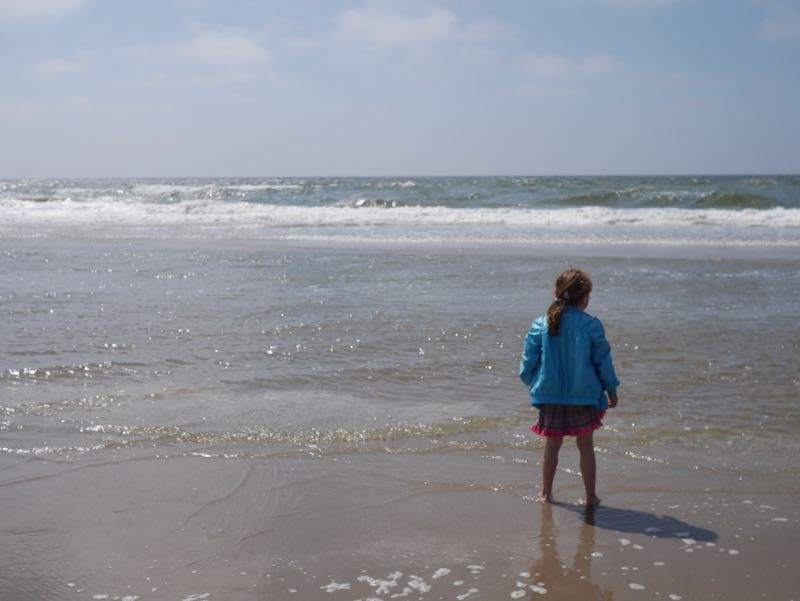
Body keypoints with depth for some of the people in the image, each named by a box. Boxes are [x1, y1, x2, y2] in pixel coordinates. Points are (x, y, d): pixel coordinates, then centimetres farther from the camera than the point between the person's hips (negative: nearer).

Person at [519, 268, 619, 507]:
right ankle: (591, 496, 14)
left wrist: (533, 384, 17)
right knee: (586, 446, 9)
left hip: (550, 397, 2)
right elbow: (603, 361, -4)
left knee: (552, 445, 15)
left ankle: (546, 493, 24)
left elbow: (528, 361, 0)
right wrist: (611, 390, 9)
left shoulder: (541, 324, -4)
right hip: (584, 396, -2)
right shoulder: (591, 325, -10)